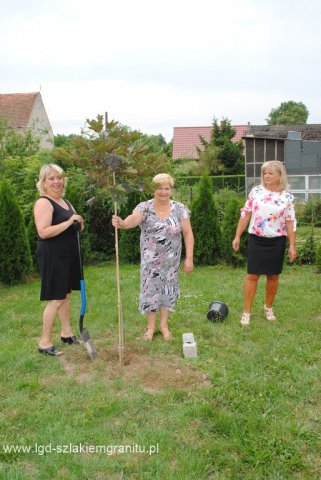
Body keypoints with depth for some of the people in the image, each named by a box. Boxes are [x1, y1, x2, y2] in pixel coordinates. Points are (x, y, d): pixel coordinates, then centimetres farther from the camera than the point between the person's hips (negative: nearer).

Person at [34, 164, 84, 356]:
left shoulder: (64, 201, 12)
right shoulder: (44, 203, -15)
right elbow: (43, 232, -27)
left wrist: (79, 224, 0)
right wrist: (69, 222, -25)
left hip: (68, 254, 9)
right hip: (53, 257, -9)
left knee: (66, 294, 16)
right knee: (55, 299, -5)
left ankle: (66, 332, 29)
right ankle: (45, 342, 7)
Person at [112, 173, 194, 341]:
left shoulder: (180, 209, -4)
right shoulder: (144, 207, -9)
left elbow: (188, 233, -4)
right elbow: (134, 219, -31)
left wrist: (189, 258, -9)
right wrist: (122, 223, -54)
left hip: (171, 259, 1)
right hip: (151, 259, -1)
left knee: (168, 288, 10)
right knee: (150, 289, 5)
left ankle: (164, 324, 27)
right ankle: (151, 326, 23)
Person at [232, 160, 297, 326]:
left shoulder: (287, 196, -2)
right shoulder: (256, 191, 0)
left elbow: (290, 222, 0)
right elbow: (245, 214, 3)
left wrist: (292, 245, -4)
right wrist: (237, 236, 1)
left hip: (277, 241, 1)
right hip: (256, 239, 0)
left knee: (273, 276, 11)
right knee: (252, 275, -2)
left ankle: (268, 308, 30)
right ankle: (246, 312, 7)